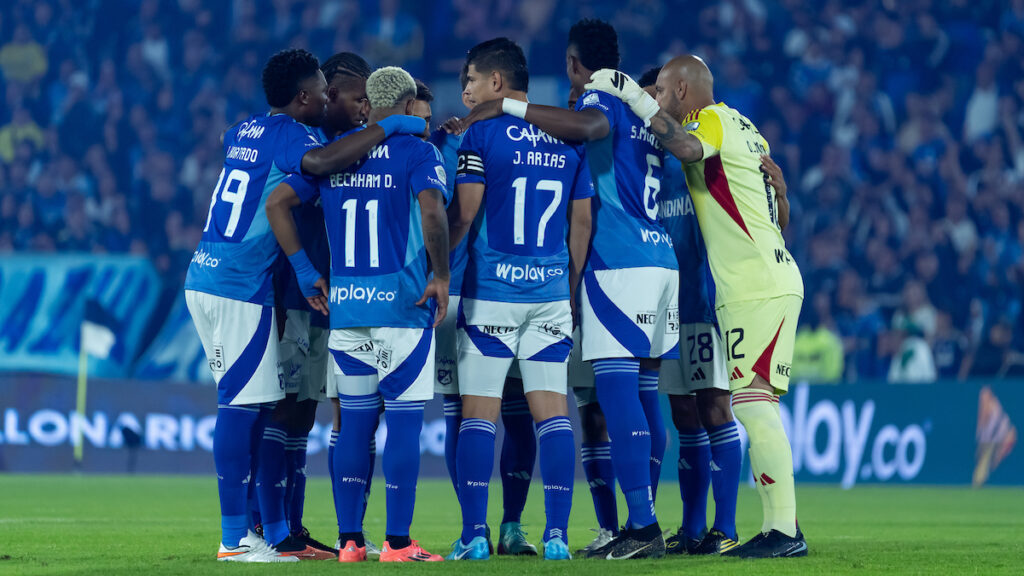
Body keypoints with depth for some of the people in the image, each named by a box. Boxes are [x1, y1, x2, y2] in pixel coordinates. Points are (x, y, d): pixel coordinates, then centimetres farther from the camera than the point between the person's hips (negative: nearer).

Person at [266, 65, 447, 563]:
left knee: (354, 422, 11)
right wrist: (441, 276, -9)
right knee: (404, 419, -1)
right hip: (401, 301, -5)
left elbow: (277, 203, 7)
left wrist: (305, 271, 10)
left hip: (343, 304, 5)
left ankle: (350, 540, 12)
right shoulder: (417, 153, -4)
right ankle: (398, 542, -3)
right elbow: (432, 210, -20)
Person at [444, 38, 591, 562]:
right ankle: (557, 534, 0)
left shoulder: (483, 134, -5)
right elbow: (582, 221, 11)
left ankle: (475, 533, -2)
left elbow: (464, 214, -8)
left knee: (479, 412, 0)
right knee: (551, 408, 4)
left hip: (491, 288, -4)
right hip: (550, 288, 4)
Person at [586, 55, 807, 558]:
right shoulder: (745, 129, 20)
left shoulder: (711, 119, -8)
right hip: (772, 280, 10)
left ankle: (784, 530, -15)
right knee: (755, 408, 10)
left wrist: (637, 100, -21)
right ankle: (779, 529, 10)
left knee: (753, 403, -12)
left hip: (757, 290, -10)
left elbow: (687, 147, -30)